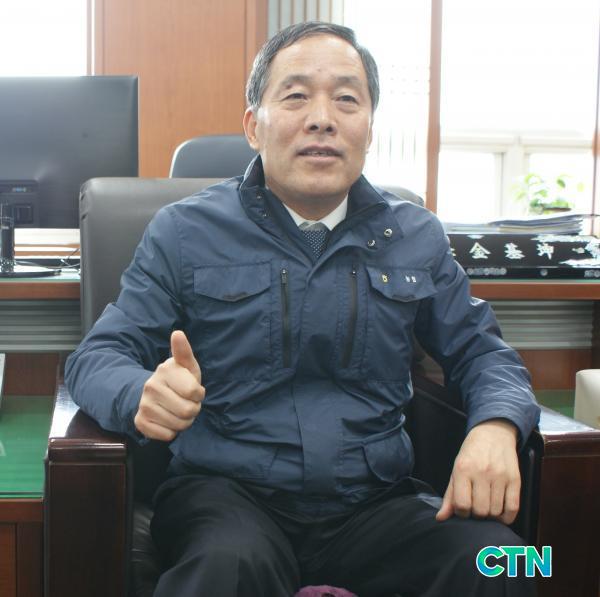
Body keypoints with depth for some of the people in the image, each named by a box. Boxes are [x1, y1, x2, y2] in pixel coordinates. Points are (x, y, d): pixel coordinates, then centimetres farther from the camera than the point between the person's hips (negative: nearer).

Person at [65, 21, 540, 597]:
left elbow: (481, 351, 17)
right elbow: (96, 358, 3)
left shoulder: (416, 236, 13)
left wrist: (495, 426, -7)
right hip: (228, 490, -3)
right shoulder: (185, 231, 4)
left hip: (375, 500, 4)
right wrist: (143, 394, -23)